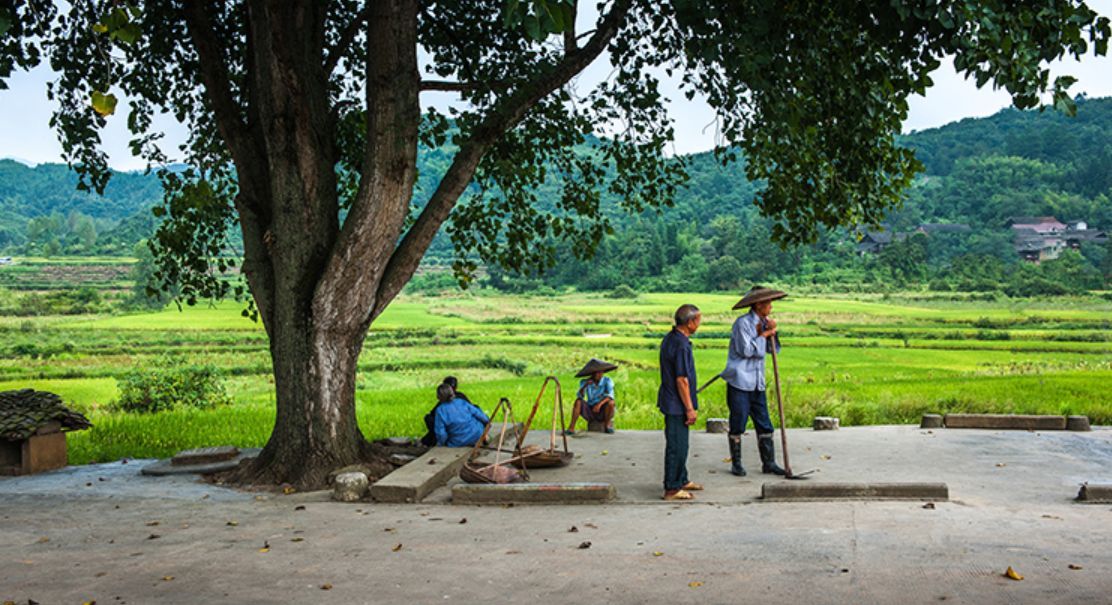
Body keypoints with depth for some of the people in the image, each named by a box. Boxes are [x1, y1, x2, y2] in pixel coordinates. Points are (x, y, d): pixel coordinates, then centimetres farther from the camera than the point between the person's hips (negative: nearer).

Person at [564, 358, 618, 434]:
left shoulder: (607, 380, -9)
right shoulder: (585, 382, -5)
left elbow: (610, 395, -23)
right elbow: (580, 396, -18)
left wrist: (599, 404, -39)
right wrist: (585, 386, -36)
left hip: (603, 412, -1)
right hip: (590, 412, 1)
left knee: (610, 402, -30)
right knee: (578, 401, -23)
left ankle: (607, 425, -8)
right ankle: (571, 428, -26)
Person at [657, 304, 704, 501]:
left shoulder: (670, 338, 9)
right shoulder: (681, 345, -23)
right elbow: (681, 380, -23)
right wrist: (690, 409, -17)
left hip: (671, 402, 10)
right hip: (677, 404, -10)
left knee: (679, 444, 20)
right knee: (677, 446, -2)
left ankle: (681, 480, 32)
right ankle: (672, 488, 5)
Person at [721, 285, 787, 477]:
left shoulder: (763, 323, 12)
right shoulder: (742, 323, -12)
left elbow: (774, 349, 12)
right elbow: (746, 350, -18)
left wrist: (772, 332, -5)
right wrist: (763, 335, -9)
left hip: (757, 382, 7)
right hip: (740, 381, -7)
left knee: (764, 423, 6)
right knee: (738, 424, 1)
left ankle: (768, 463, 13)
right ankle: (736, 463, 12)